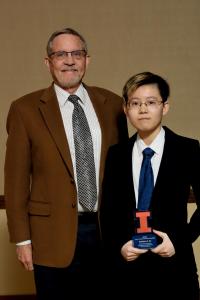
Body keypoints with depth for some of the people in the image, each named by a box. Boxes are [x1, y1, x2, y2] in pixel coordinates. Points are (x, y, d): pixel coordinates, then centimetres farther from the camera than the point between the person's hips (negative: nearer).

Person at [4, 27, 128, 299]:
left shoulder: (112, 104, 5)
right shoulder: (26, 109, -3)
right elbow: (16, 178, -2)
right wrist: (21, 239, -5)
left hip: (107, 232, 3)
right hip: (54, 235, -2)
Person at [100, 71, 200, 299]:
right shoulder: (116, 154, 6)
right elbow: (107, 211, 9)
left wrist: (181, 240, -8)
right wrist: (117, 247, -5)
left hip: (173, 266, -2)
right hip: (126, 266, 2)